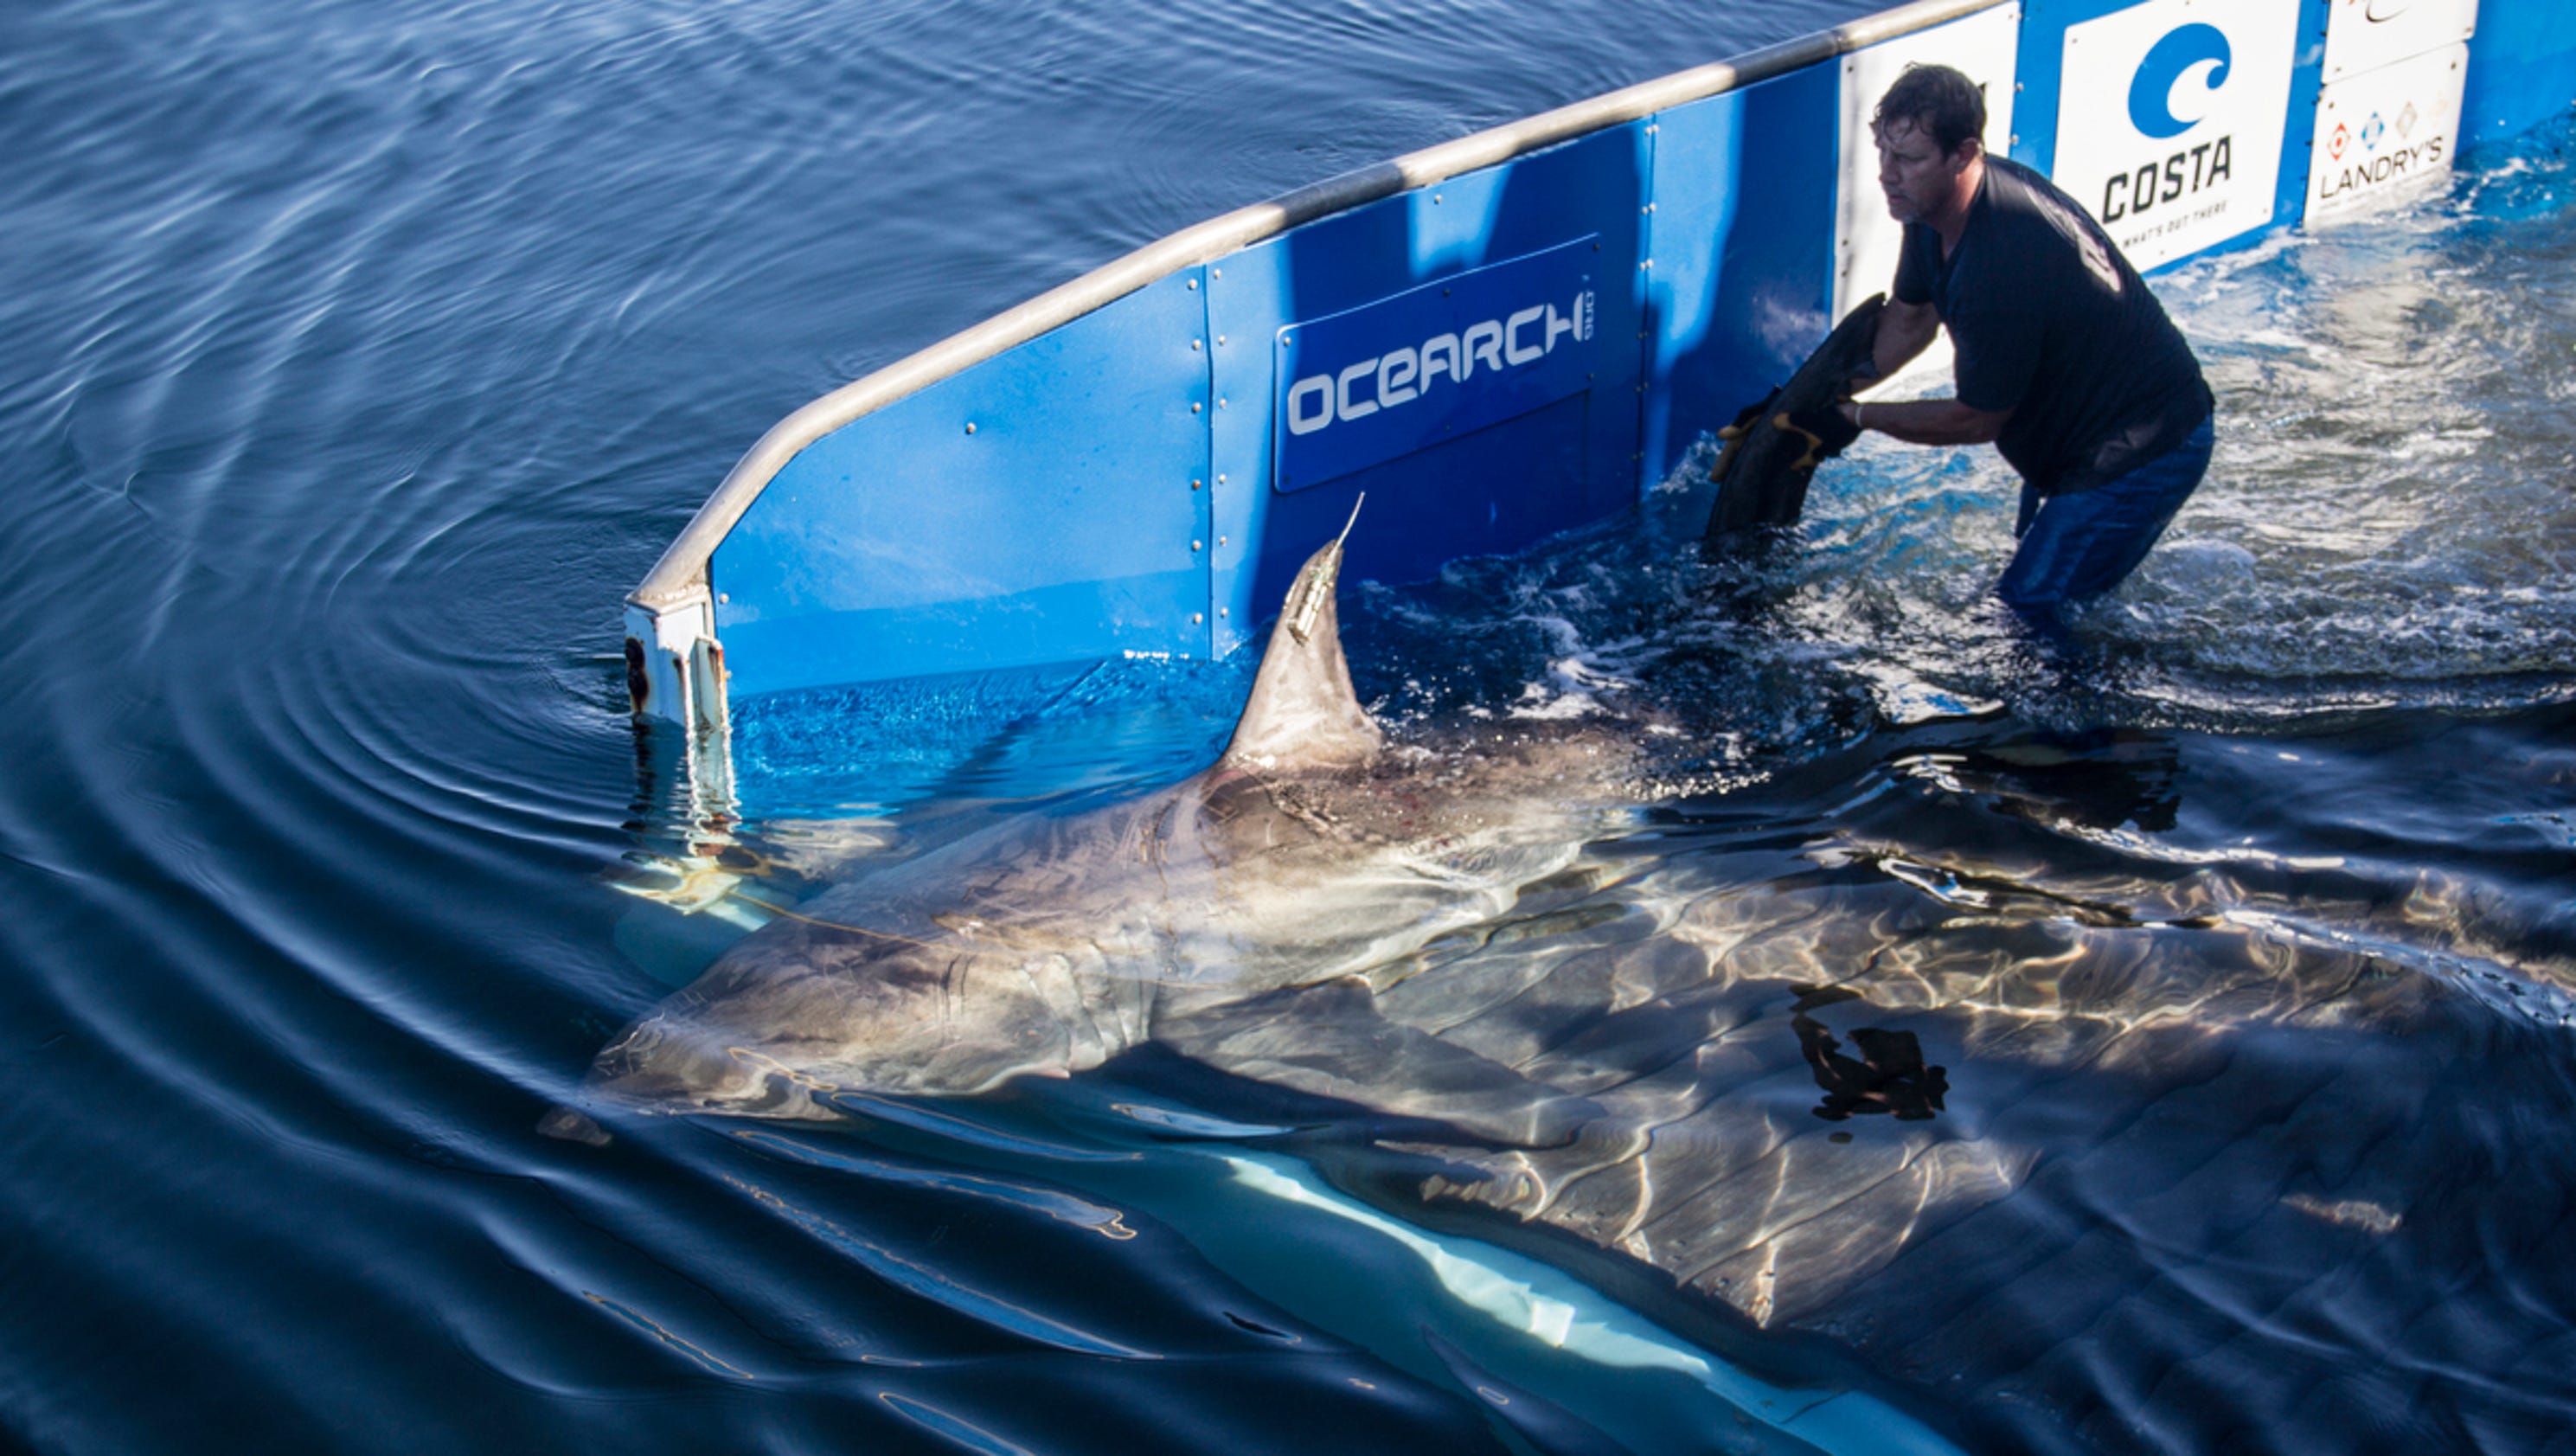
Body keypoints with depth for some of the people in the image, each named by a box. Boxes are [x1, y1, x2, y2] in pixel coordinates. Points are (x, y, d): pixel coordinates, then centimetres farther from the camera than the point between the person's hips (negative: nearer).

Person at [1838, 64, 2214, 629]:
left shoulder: (2001, 270, -36)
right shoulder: (1935, 199, -7)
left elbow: (1975, 421, -22)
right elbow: (1909, 319, 10)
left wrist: (1858, 416, -11)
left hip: (2140, 454, -10)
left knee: (2028, 611, -12)